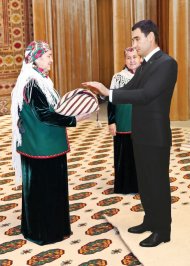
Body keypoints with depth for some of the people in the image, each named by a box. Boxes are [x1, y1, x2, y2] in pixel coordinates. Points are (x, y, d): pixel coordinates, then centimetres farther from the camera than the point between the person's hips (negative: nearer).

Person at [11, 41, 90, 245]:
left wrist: (69, 107, 10)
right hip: (41, 146, -10)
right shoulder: (31, 83, -20)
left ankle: (49, 226, 31)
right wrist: (74, 120, -19)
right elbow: (44, 115, -22)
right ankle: (44, 232, 16)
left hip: (45, 144, 10)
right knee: (42, 187, 2)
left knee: (50, 186, 18)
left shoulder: (39, 80, 10)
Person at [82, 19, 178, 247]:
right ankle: (150, 220, 35)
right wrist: (102, 91, -6)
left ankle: (162, 230, 18)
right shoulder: (144, 65, 13)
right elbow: (128, 89, 10)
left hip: (155, 136, -9)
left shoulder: (166, 63, -18)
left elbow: (145, 94, -27)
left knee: (158, 183, 3)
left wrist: (109, 92, -29)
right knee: (144, 182, 19)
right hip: (140, 135, 9)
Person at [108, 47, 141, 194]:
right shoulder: (118, 77, -2)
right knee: (125, 155, 5)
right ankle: (125, 185, 17)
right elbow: (111, 101, 0)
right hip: (123, 125, -2)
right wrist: (111, 122, -5)